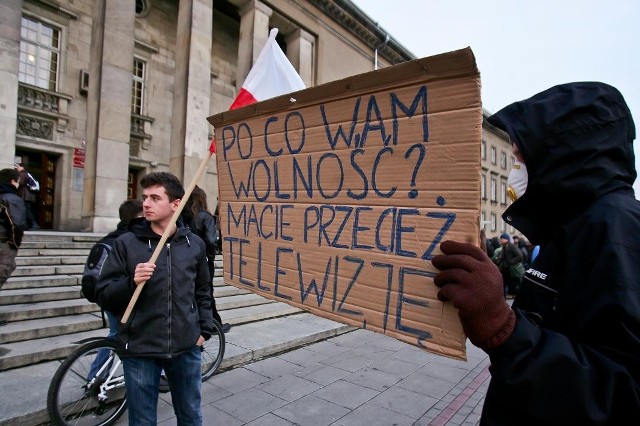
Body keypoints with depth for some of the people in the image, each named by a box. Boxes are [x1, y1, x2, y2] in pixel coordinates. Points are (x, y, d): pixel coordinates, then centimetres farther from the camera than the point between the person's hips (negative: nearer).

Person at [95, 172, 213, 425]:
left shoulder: (194, 244, 1)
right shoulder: (126, 243, -5)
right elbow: (103, 295, -4)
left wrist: (204, 330, 6)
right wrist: (131, 282, -22)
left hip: (186, 349, 2)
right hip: (140, 350, -1)